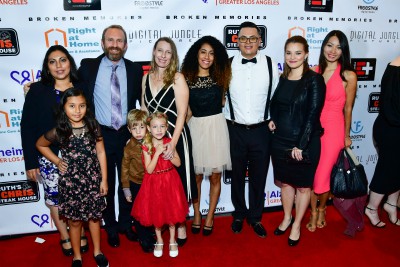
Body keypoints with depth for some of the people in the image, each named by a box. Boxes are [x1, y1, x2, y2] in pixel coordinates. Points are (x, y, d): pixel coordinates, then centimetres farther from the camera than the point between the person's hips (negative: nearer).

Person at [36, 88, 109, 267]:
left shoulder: (93, 127, -7)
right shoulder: (58, 131, -10)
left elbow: (100, 153, -2)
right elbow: (40, 145, 9)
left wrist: (104, 180, -1)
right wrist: (57, 161, 0)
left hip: (93, 181, 1)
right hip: (70, 183, -1)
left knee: (94, 217, 16)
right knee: (74, 221, 14)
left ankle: (97, 251, 36)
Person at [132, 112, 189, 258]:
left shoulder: (169, 142, -6)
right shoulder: (146, 146, -12)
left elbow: (178, 163, -3)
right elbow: (149, 170, -17)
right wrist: (157, 153, -24)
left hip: (170, 181, 1)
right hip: (154, 183, -1)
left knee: (171, 212, 10)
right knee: (156, 213, 12)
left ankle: (172, 240, 31)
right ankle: (159, 240, 35)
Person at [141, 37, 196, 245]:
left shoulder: (178, 78, -9)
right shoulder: (146, 78, 7)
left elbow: (181, 113, -13)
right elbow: (144, 110, 13)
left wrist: (173, 143, -20)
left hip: (175, 136, -4)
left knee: (177, 181, 6)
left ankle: (180, 226, 24)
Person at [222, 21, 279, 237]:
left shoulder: (270, 65, -1)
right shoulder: (228, 65, -2)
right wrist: (227, 119, 2)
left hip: (261, 130, 0)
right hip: (235, 130, 0)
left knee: (259, 177, 12)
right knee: (237, 176, 15)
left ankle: (255, 217, 33)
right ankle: (239, 214, 37)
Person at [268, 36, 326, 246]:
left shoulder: (314, 80, -11)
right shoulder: (284, 78, 6)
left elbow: (313, 114, -15)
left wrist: (301, 145, -17)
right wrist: (273, 119, 2)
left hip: (304, 143, -5)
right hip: (280, 140, 5)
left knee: (303, 186, 11)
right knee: (285, 182, 18)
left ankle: (296, 225, 29)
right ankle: (287, 218, 38)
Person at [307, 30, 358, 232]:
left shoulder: (348, 76, -6)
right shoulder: (313, 72, 2)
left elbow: (347, 109, 1)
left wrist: (346, 136, 9)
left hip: (333, 130, -3)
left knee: (322, 176, 4)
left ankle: (321, 209, 35)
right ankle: (313, 212, 32)